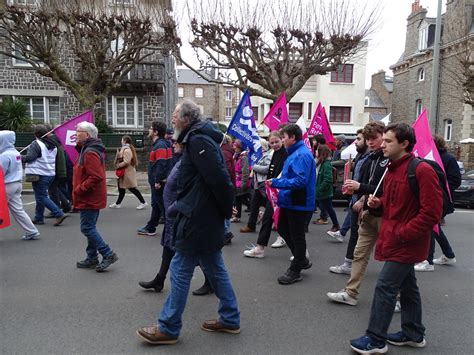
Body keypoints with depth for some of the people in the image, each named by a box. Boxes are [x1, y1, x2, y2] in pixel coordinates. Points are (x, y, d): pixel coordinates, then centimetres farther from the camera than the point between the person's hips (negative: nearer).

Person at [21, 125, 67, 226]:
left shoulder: (36, 144, -13)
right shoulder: (53, 145, 12)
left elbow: (29, 158, -19)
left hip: (40, 175, -8)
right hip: (51, 174, 8)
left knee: (41, 197, -3)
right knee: (41, 195, 18)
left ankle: (59, 214, -12)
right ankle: (39, 218, 24)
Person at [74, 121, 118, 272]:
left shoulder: (90, 152, -19)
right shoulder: (88, 149, 14)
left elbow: (96, 177, -27)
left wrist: (79, 190, -21)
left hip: (89, 199, -11)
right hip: (93, 198, 11)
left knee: (87, 228, -6)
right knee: (90, 228, 16)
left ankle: (108, 254, 1)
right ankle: (92, 258, 26)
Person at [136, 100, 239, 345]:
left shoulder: (198, 140, -16)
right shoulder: (201, 138, 15)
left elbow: (219, 178, -24)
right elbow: (219, 177, 17)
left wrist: (227, 208, -12)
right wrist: (225, 209, 12)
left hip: (197, 218, -10)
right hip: (208, 218, 10)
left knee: (180, 270, 1)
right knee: (214, 268, 16)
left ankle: (168, 328, 16)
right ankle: (230, 319, 28)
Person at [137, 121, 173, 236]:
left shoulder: (160, 145, -19)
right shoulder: (159, 144, 14)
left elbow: (161, 165, -26)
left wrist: (158, 181, -24)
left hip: (159, 183, -11)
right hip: (157, 181, 11)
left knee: (163, 206, -3)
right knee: (156, 205, 17)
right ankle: (150, 228, 29)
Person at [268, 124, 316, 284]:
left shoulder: (302, 155, -20)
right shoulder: (294, 153, 12)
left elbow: (300, 181, -28)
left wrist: (276, 182, -24)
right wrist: (278, 182, 10)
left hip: (298, 203, -11)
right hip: (289, 201, 11)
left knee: (297, 236, 4)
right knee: (283, 229, 19)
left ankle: (295, 271, 20)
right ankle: (302, 260, 34)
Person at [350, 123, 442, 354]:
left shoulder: (422, 170, -18)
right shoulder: (392, 169, 9)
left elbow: (432, 212, -21)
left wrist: (402, 233, -20)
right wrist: (378, 203, 1)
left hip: (406, 242, -9)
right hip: (394, 240, 9)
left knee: (385, 286, -5)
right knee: (407, 285, 19)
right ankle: (414, 334, 34)